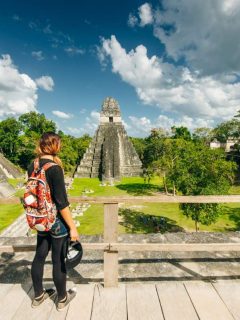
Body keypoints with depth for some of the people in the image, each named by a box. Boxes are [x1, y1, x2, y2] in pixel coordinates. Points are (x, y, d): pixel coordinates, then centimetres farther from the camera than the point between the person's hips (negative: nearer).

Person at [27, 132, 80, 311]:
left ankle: (38, 296, 41)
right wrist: (73, 227, -17)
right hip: (57, 220, -7)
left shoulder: (32, 167, 0)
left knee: (40, 256, 20)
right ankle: (62, 299, 33)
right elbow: (61, 202, -22)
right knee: (59, 260, 10)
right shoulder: (55, 168, -22)